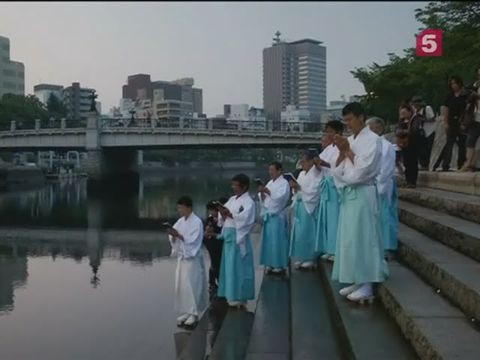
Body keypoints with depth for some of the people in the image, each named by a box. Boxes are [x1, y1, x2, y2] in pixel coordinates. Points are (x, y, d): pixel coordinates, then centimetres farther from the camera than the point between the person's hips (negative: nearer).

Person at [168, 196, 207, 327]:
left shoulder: (197, 222, -11)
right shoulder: (180, 221, 9)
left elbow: (193, 241, -20)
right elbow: (173, 238, 6)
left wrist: (178, 235, -26)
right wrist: (173, 235, -14)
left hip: (192, 258, -7)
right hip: (181, 257, 7)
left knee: (191, 286, -6)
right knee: (181, 285, 8)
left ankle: (194, 313, 3)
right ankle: (186, 312, 17)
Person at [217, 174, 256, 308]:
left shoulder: (248, 202, -7)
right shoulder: (231, 199, 16)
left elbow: (244, 219, -21)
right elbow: (224, 219, 14)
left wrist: (230, 214, -19)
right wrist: (223, 214, -7)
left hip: (239, 237, -8)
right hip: (228, 236, 8)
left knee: (238, 267, -5)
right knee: (229, 266, 10)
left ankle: (239, 297, 2)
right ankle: (232, 295, 18)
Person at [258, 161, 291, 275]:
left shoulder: (284, 183, -5)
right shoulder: (270, 183, 17)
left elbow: (279, 198, -18)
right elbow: (263, 199, 14)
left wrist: (267, 191, -18)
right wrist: (262, 193, -5)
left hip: (277, 216, -7)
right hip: (268, 215, 7)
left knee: (277, 240, -6)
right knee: (268, 240, 8)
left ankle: (279, 265, -1)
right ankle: (270, 264, 14)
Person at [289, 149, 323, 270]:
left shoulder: (316, 174, -8)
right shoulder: (301, 174, 17)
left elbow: (313, 192, -17)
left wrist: (299, 187, -17)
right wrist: (295, 187, -4)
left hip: (308, 207, -8)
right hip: (299, 207, 8)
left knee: (307, 232, -5)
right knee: (299, 232, 7)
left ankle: (309, 258, 1)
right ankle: (301, 257, 13)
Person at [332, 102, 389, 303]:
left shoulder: (372, 139, -8)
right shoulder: (350, 140, 14)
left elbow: (362, 169, -17)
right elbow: (338, 169, 11)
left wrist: (348, 150, -7)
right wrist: (341, 151, -4)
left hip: (362, 193, -8)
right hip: (348, 193, 8)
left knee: (362, 237, -6)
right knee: (349, 238, 10)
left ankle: (366, 286, 1)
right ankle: (356, 281, 18)